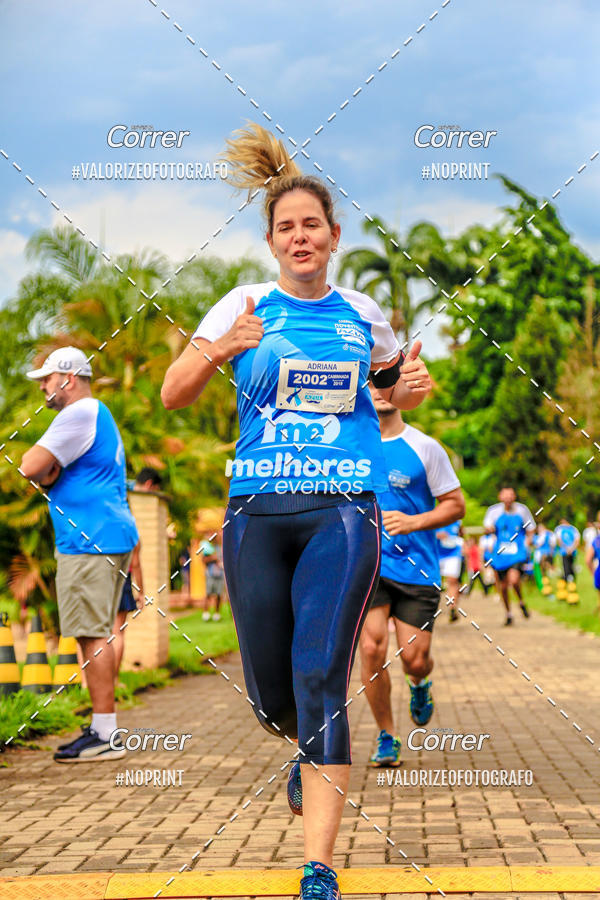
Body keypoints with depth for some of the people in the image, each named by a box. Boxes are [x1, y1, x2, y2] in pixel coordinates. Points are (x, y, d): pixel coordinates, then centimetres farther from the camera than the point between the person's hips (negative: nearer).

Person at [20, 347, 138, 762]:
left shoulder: (80, 414, -10)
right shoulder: (99, 416, 25)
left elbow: (30, 466, -17)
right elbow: (46, 472, 24)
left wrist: (42, 468, 5)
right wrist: (48, 471, 2)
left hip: (90, 540, -11)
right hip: (108, 536, 11)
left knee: (93, 634, -11)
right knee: (96, 634, 12)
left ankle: (106, 736, -11)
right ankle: (103, 728, 15)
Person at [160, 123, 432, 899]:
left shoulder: (362, 313, 10)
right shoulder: (247, 306, 5)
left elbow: (393, 388, 27)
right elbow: (172, 396, 4)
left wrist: (413, 386, 4)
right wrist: (215, 351, -15)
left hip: (342, 511, -1)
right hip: (257, 511, 1)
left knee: (320, 681, -14)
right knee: (269, 696, 6)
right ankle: (313, 752, 43)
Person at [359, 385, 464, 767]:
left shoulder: (424, 447, 0)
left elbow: (456, 505, 1)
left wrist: (413, 522, -13)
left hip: (417, 567, -1)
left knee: (415, 660, -3)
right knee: (372, 649, -14)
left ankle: (420, 685, 37)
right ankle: (387, 738, 6)